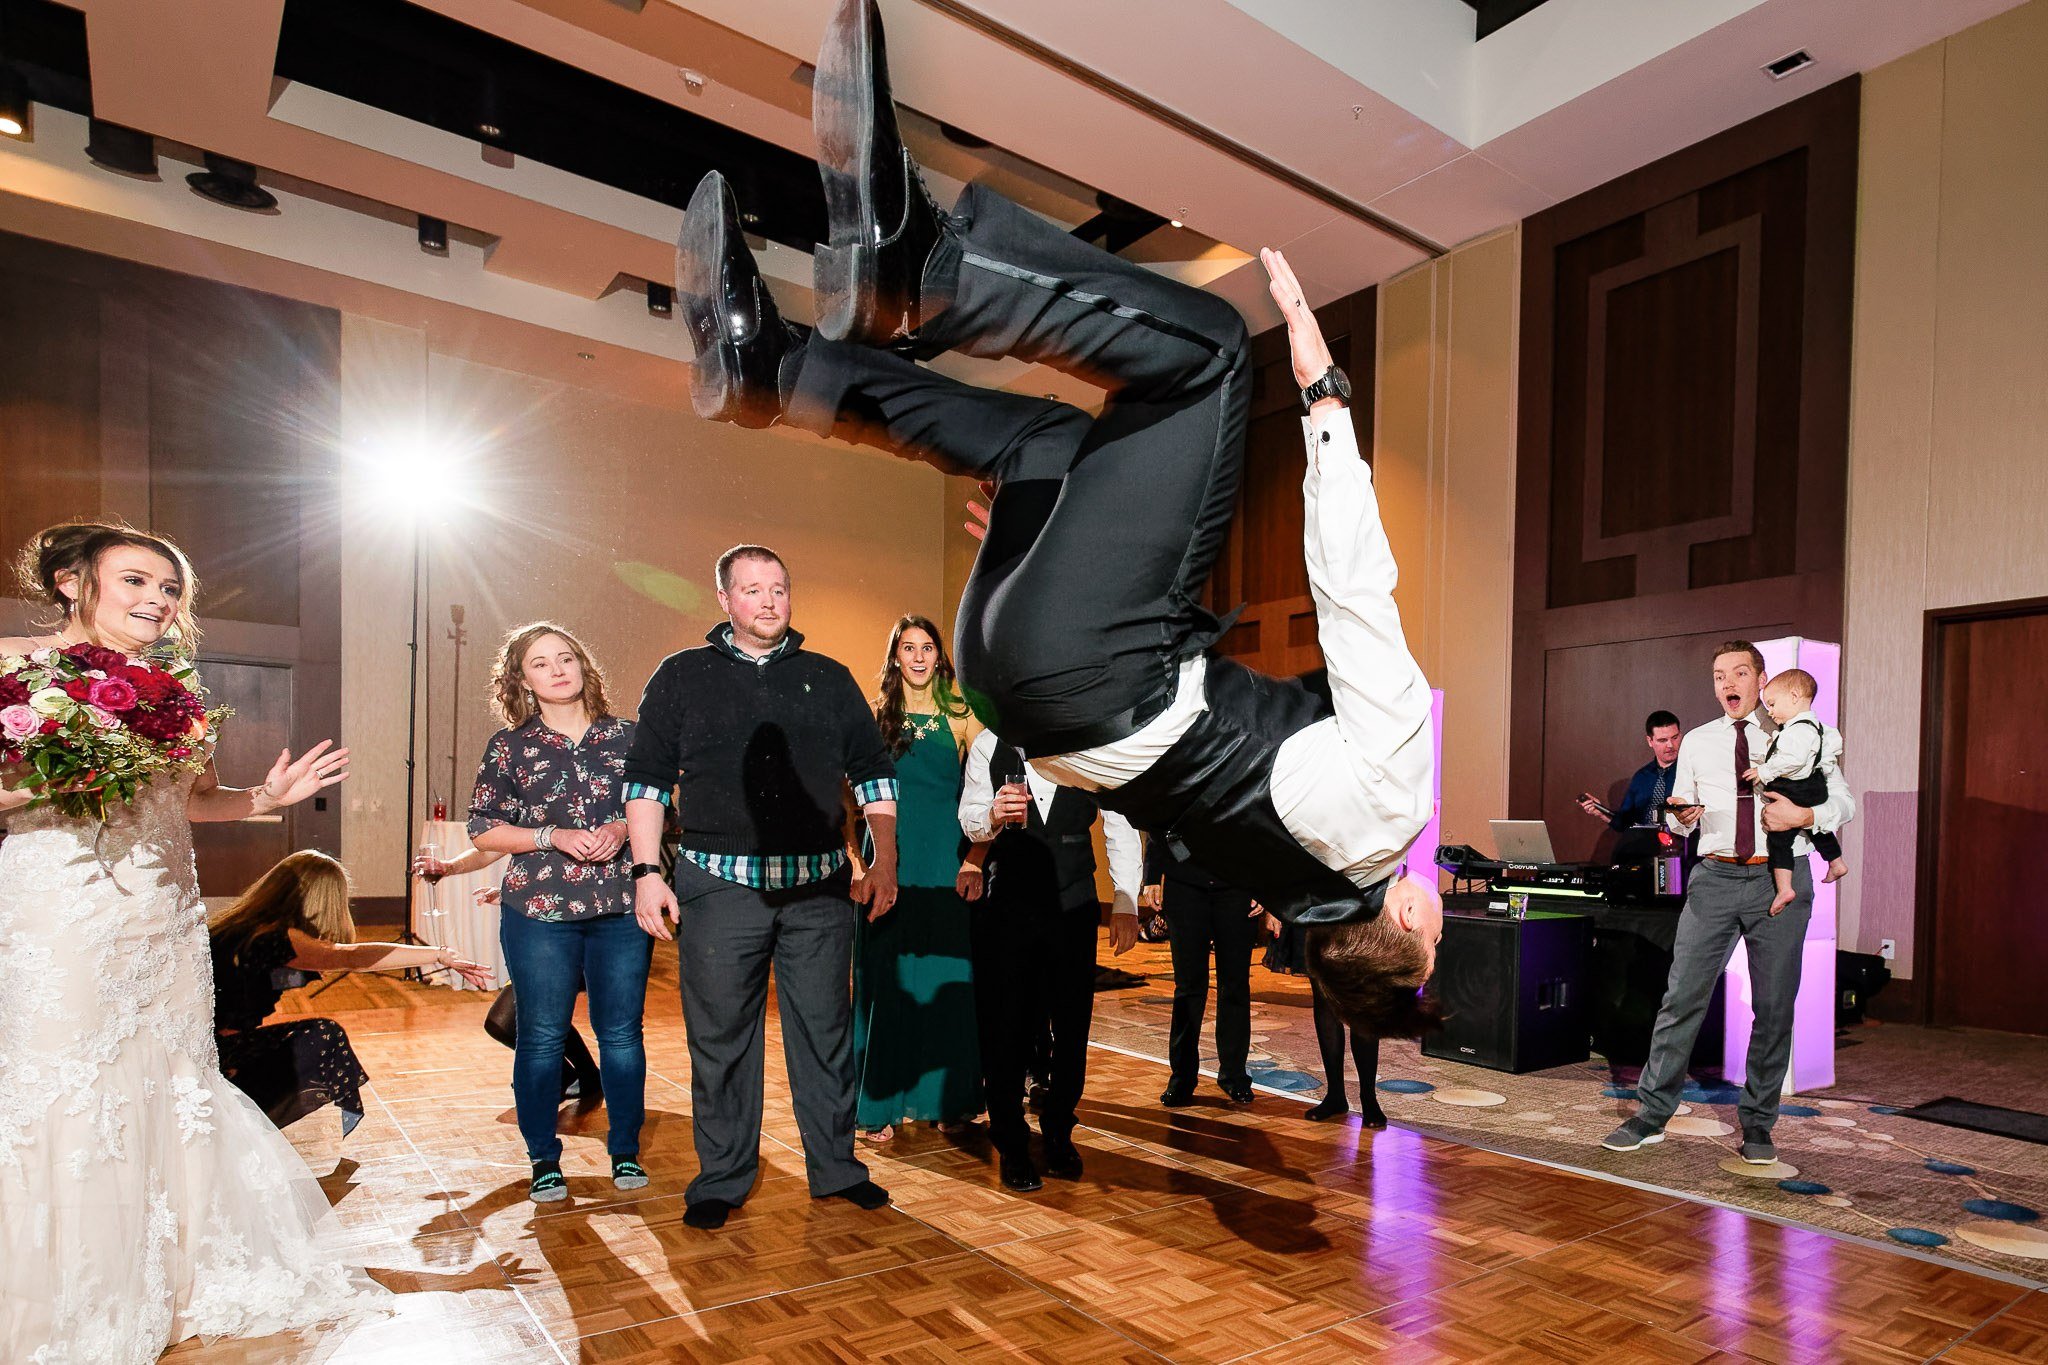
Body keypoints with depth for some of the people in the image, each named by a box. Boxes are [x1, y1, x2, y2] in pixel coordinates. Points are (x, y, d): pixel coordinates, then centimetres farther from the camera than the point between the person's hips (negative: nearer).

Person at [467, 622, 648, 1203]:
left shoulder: (626, 736, 6)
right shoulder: (511, 746, 3)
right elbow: (483, 829, 2)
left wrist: (623, 829, -9)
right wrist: (554, 837, -11)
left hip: (621, 909, 1)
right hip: (539, 912, -1)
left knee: (622, 1033, 7)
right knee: (542, 1037, 5)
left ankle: (625, 1150, 22)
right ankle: (544, 1160, 22)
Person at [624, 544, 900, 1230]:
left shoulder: (830, 679, 11)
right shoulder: (680, 677, 7)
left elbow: (873, 773, 13)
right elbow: (646, 780, 5)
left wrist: (884, 859, 5)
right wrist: (647, 872, -3)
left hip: (821, 887, 2)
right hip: (719, 885, -1)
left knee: (826, 1030, 8)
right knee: (719, 1037, 6)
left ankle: (835, 1167, 23)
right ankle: (722, 1180, 21)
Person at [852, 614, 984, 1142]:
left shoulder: (960, 716, 6)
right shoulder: (876, 714, 7)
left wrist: (975, 857, -10)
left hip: (947, 864, 0)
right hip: (890, 863, 0)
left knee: (947, 979, 5)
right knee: (887, 982, 4)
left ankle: (950, 1100, 18)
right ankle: (880, 1104, 14)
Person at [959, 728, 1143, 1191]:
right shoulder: (990, 745, -1)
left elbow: (1121, 827, -1)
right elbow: (969, 819, 3)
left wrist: (1125, 904, -4)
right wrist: (992, 816, -21)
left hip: (1074, 905, 1)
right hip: (1008, 906, 0)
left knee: (1072, 1027, 10)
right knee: (1005, 1029, 5)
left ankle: (1058, 1134, 31)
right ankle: (1011, 1144, 24)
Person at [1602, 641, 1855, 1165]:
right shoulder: (1696, 743, 12)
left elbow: (1845, 803, 7)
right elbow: (1682, 817, 16)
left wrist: (1803, 815, -13)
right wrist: (1680, 816, -8)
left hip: (1780, 879, -1)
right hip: (1714, 877, 1)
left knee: (1774, 1007, 5)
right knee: (1682, 996, -2)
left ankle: (1757, 1125, 19)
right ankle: (1651, 1115, 5)